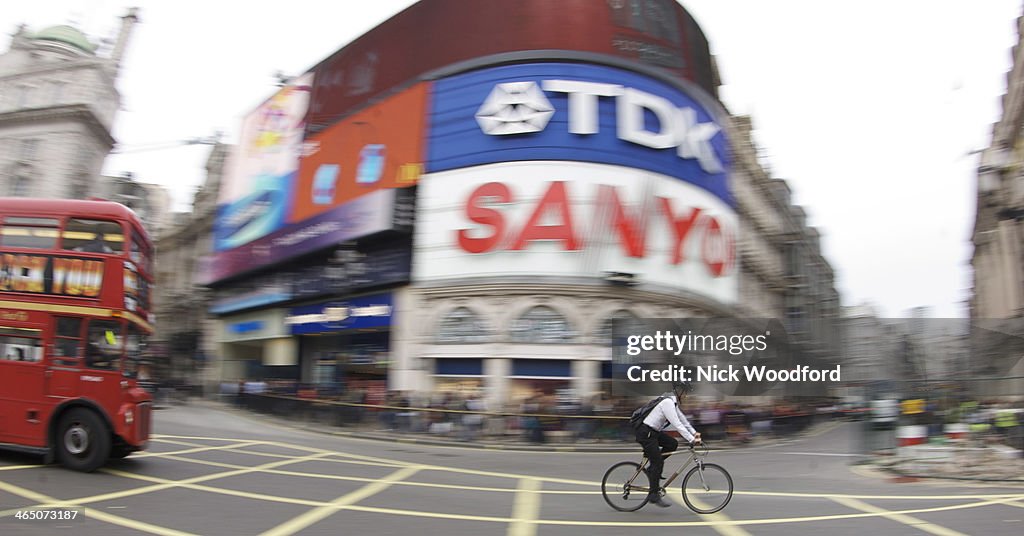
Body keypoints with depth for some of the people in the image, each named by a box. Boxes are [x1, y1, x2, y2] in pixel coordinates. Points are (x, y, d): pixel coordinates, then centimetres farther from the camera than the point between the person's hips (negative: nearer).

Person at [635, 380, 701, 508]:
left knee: (673, 444, 4)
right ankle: (654, 495, 0)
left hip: (653, 432, 9)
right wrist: (692, 439, -26)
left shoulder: (674, 403, 10)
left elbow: (683, 419, 16)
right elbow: (677, 424, -26)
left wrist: (694, 433, 6)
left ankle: (652, 468, 13)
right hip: (645, 433, -9)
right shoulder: (668, 403, -21)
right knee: (658, 462, -8)